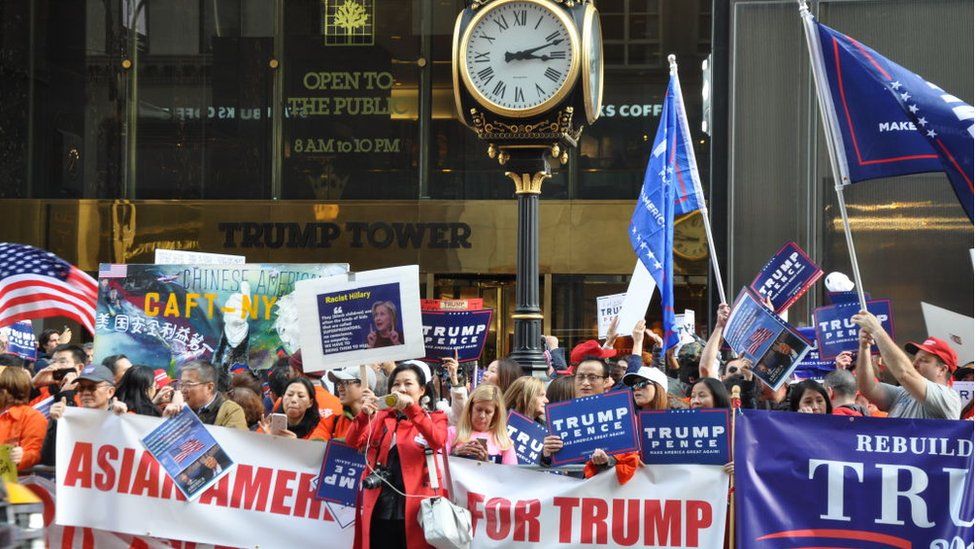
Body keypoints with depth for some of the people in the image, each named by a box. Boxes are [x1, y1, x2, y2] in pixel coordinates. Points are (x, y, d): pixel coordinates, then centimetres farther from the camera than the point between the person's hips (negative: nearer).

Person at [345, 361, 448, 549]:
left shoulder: (434, 418, 7)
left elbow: (438, 441, -14)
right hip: (379, 507, 2)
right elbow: (352, 442, 1)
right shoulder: (381, 417, 14)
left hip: (414, 507, -2)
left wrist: (411, 408, -24)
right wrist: (364, 414, -17)